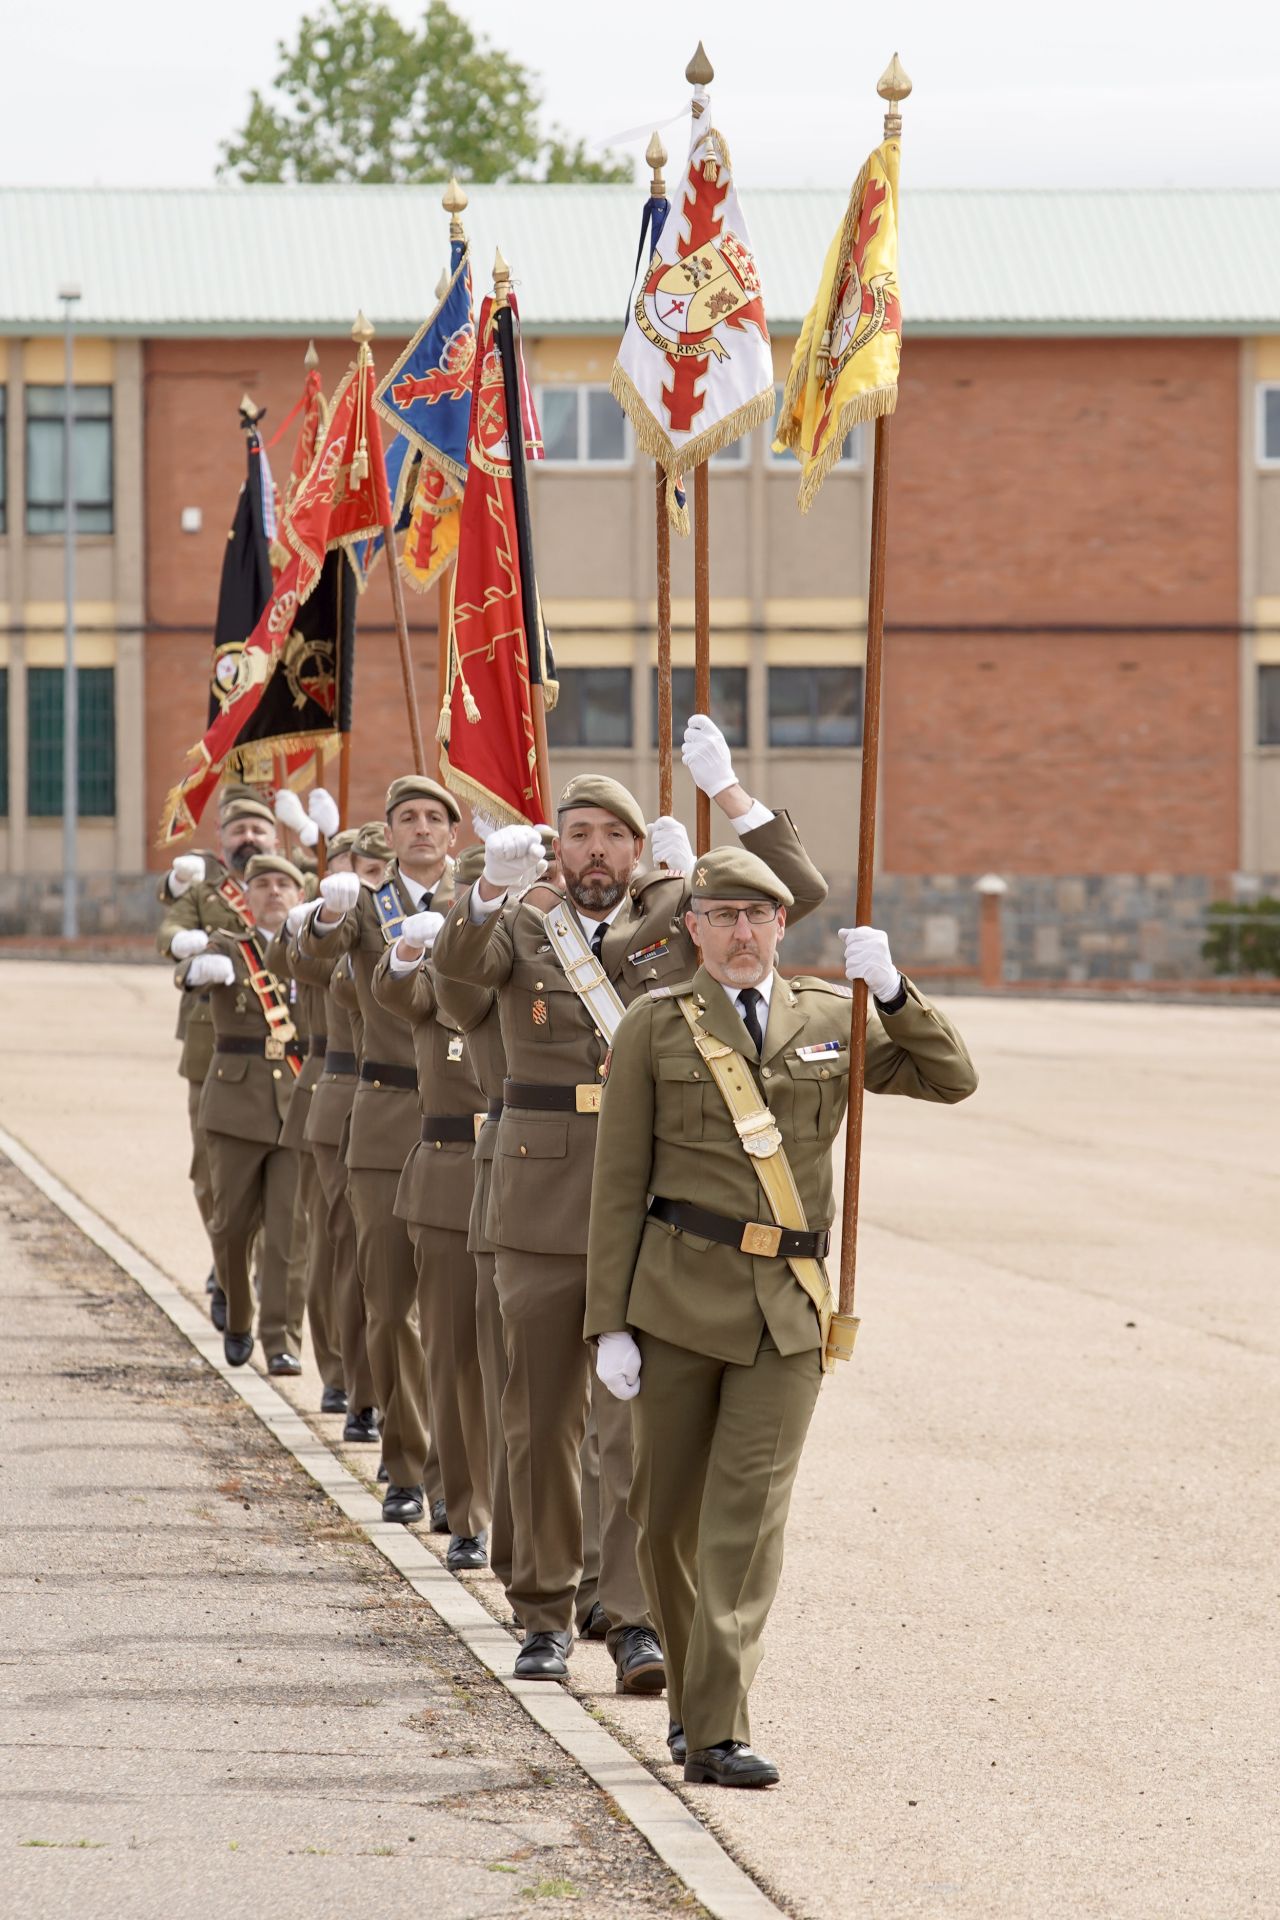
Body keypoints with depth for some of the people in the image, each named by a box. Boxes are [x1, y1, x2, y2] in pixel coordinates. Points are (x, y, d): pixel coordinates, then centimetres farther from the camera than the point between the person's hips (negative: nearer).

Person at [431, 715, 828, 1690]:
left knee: (641, 1414, -8)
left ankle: (637, 1619, -9)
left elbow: (800, 889, -4)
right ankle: (546, 1615, 20)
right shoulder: (521, 921, 6)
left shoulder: (674, 914, 7)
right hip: (543, 1196, 1)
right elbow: (457, 963, -16)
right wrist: (493, 885, -35)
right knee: (541, 1417, 8)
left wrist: (726, 789, -13)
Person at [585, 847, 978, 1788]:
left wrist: (893, 991, -9)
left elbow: (953, 1078, 6)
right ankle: (690, 1697, 28)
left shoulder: (834, 1019, 9)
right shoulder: (654, 1030, 3)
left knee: (750, 1515, -8)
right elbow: (619, 1186, 2)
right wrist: (610, 1324, -4)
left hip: (788, 1308, 0)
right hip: (680, 1295, 0)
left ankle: (718, 1732, -9)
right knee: (669, 1515, 7)